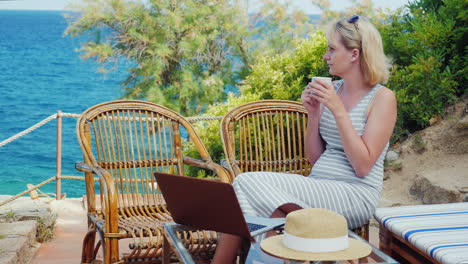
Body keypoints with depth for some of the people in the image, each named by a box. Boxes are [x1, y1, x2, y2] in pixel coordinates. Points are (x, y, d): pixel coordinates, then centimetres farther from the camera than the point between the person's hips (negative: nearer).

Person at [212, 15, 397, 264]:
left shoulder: (382, 98, -5)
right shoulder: (332, 89, 12)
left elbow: (363, 166, -14)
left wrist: (338, 110, -17)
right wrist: (313, 113, -1)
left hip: (354, 195, -6)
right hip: (318, 186, 6)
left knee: (248, 183, -22)